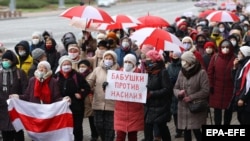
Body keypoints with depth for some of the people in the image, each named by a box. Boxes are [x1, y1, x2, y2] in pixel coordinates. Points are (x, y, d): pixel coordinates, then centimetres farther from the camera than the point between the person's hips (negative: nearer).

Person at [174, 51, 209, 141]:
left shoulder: (201, 73, -10)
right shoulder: (181, 72, 7)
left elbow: (206, 90, -14)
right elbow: (175, 88, 11)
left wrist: (191, 97, -18)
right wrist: (179, 93, -13)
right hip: (184, 107, 5)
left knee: (196, 130, -8)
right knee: (186, 130, 9)